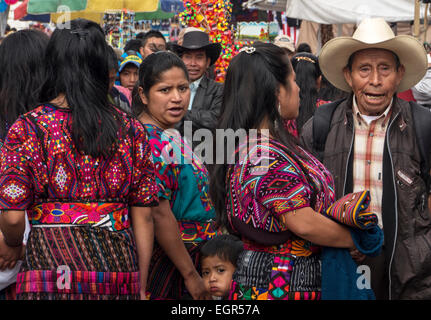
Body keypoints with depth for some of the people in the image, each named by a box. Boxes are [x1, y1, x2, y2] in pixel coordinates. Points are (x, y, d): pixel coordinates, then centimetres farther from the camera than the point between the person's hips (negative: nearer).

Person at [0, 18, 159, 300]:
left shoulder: (26, 128, -1)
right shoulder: (131, 129, 5)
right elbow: (144, 217, 6)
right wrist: (141, 288, 14)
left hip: (50, 264, -2)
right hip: (118, 267, 2)